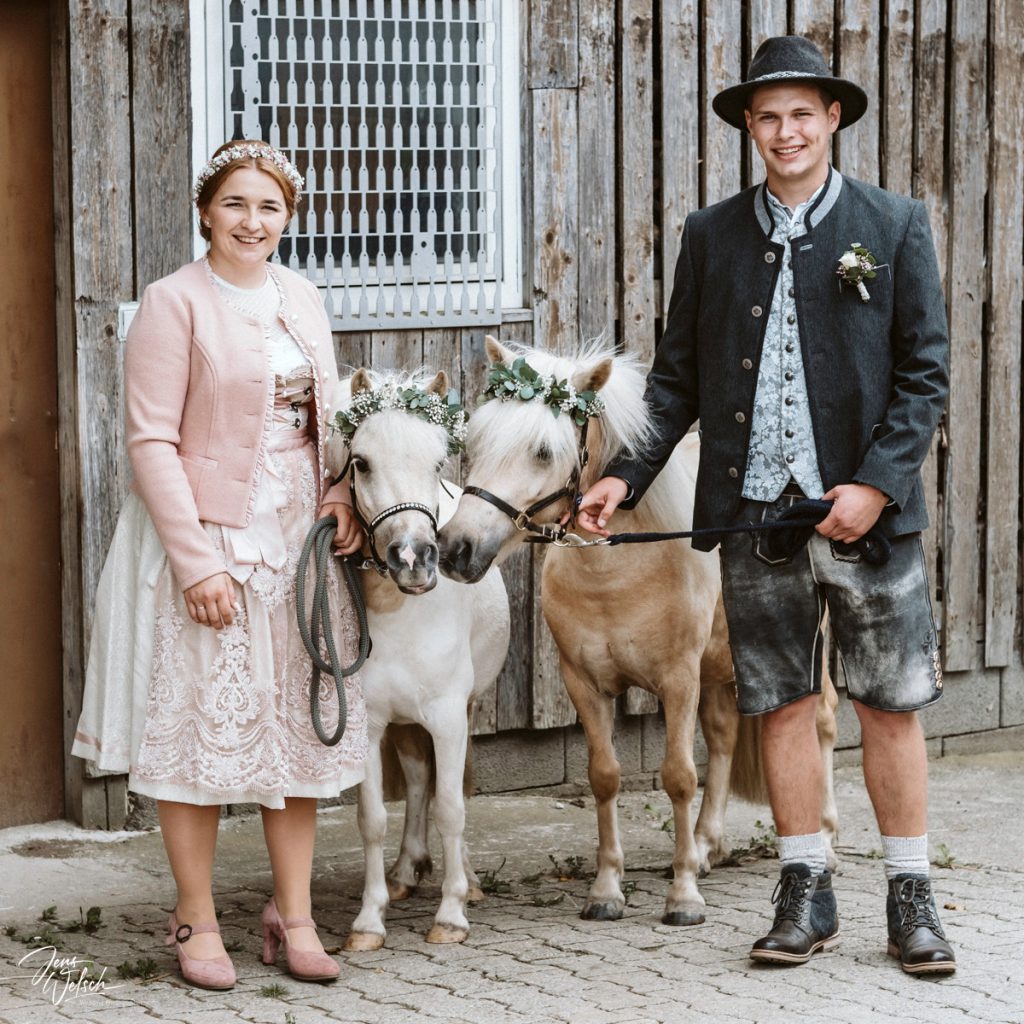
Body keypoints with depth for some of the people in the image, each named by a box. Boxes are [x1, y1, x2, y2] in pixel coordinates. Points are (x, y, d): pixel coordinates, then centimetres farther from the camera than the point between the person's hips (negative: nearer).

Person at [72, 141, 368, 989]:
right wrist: (196, 561, -19)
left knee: (302, 722, 10)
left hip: (301, 537, 6)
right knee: (199, 723, 2)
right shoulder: (176, 303, -10)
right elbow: (152, 442, -14)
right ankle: (197, 924, 13)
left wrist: (343, 495, -1)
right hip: (208, 537, -6)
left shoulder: (302, 298, 8)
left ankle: (294, 917, 20)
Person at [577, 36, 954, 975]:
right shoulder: (712, 235, 8)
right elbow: (679, 377, 10)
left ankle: (911, 902, 12)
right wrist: (626, 476, -2)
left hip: (866, 507, -2)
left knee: (891, 707, 3)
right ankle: (806, 899, 16)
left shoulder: (895, 226, 1)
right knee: (783, 704, 7)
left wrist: (876, 484, -13)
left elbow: (925, 372, -2)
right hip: (755, 510, 2)